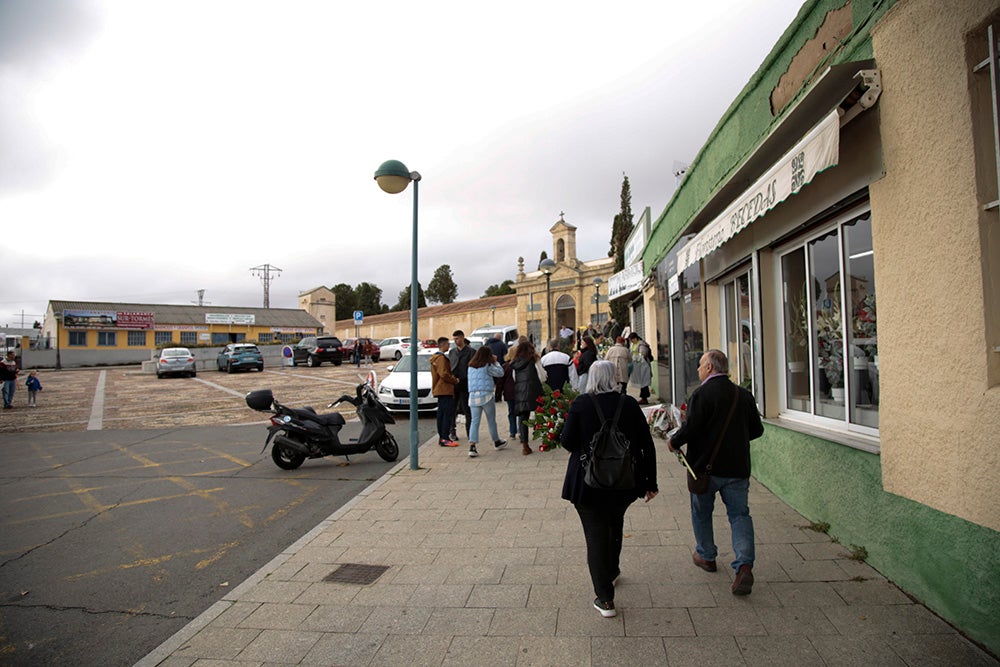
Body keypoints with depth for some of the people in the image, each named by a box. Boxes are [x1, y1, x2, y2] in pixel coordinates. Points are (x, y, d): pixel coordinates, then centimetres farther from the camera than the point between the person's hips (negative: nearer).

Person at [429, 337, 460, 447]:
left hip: (439, 390, 11)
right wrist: (455, 380, -11)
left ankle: (441, 437, 18)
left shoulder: (435, 357, 19)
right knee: (447, 414, -11)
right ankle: (444, 439, -13)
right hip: (445, 390, -11)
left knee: (441, 413, 13)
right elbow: (444, 374, -23)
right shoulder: (441, 358, -15)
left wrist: (452, 377, 14)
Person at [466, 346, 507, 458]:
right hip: (486, 395, -4)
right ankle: (497, 442, 30)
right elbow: (500, 373, -1)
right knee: (491, 421, 13)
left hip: (473, 396, 4)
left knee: (474, 421, 1)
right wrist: (495, 361, 11)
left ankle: (472, 446, -10)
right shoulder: (488, 366, -7)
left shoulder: (471, 367, 10)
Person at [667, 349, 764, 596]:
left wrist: (673, 443, -4)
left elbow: (690, 429, -21)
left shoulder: (702, 394, -15)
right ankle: (744, 564, -6)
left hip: (705, 466, -4)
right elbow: (756, 430, 9)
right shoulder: (744, 395, 3)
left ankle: (706, 556, 31)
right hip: (737, 466, 4)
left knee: (701, 512, 16)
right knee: (739, 513, 9)